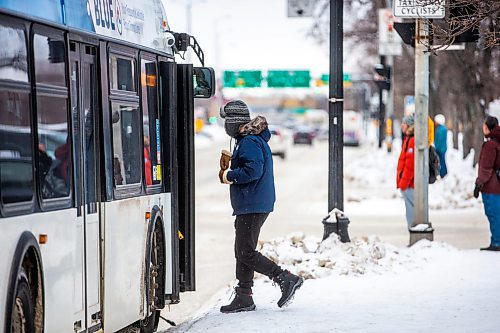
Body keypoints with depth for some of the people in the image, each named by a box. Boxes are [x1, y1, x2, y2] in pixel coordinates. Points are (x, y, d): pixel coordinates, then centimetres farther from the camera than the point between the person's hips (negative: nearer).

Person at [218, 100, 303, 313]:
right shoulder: (252, 140, 17)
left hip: (252, 206, -11)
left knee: (246, 254, -10)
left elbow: (253, 170, -25)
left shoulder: (249, 142, -16)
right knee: (242, 252, 13)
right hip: (251, 206, 11)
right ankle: (243, 298, 17)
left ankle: (286, 279, -11)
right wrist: (230, 167, 9)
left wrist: (229, 176, -13)